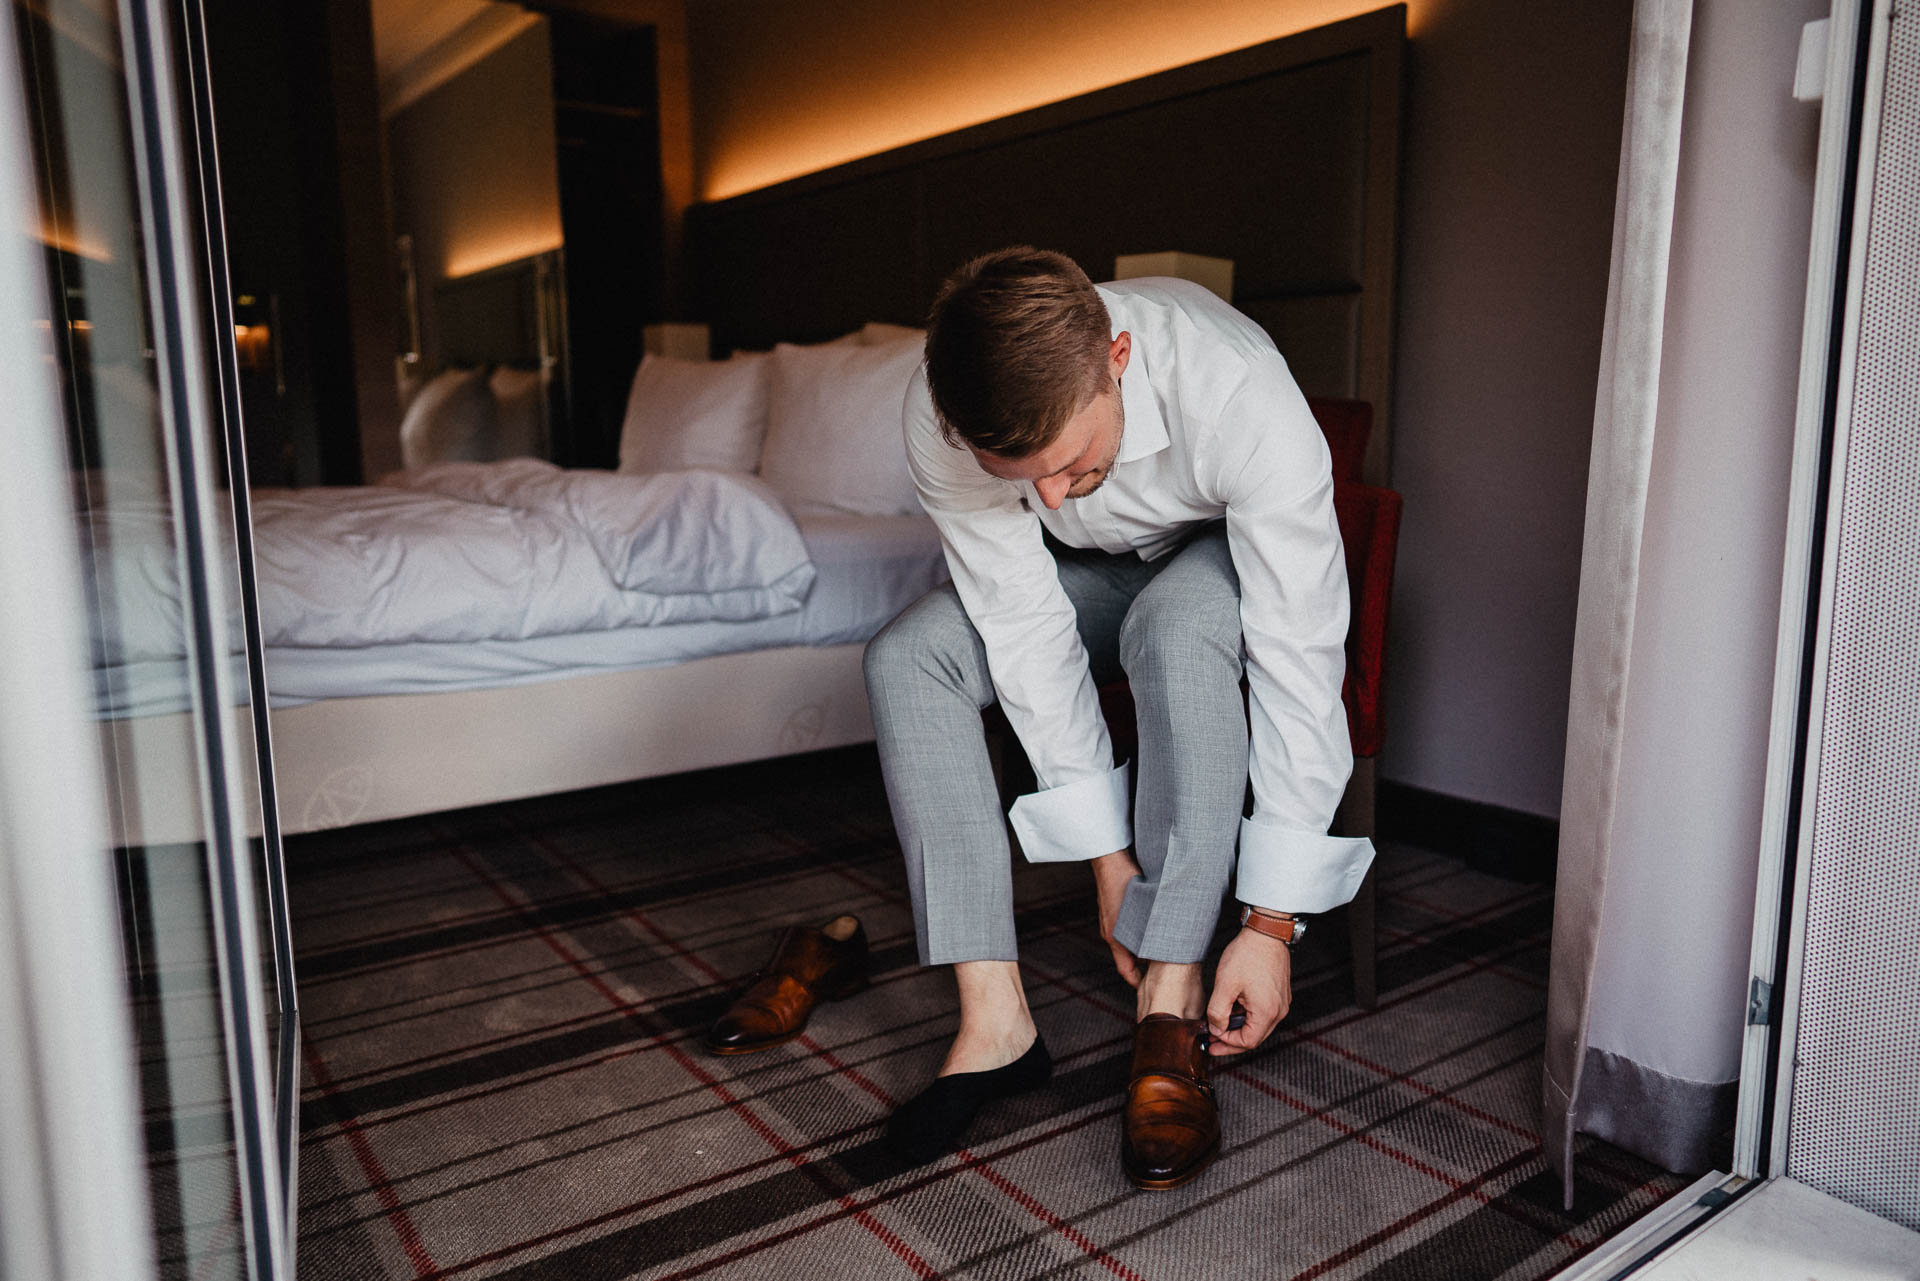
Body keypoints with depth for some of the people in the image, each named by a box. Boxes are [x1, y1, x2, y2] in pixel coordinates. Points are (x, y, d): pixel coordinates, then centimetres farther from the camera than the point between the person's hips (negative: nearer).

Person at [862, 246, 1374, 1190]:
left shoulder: (1240, 394, -38)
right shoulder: (943, 420, -29)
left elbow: (1300, 667, -35)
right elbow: (1028, 631, -24)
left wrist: (1273, 926, -32)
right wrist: (1107, 854, -23)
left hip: (1224, 562, -3)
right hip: (1088, 574, 3)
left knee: (1178, 623, -39)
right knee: (908, 656, -22)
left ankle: (1169, 1012, -28)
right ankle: (995, 1022, -21)